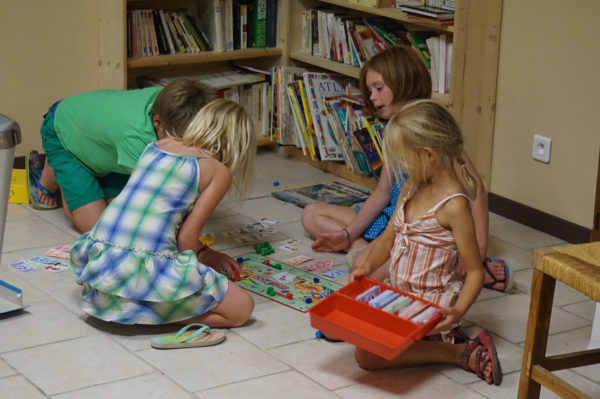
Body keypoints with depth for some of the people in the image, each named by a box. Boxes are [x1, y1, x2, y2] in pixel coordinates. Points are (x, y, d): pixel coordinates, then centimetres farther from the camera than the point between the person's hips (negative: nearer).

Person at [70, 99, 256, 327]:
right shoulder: (219, 172, 4)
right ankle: (150, 313, -6)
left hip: (98, 258, 7)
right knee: (241, 308, 5)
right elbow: (186, 236, -1)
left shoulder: (157, 145, 19)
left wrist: (207, 254, 35)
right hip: (146, 268, -6)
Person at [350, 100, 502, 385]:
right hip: (398, 295, 9)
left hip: (431, 306, -9)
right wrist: (368, 265, -6)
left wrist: (458, 311, -33)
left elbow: (475, 271, -18)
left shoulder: (453, 205, -21)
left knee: (367, 355, -22)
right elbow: (388, 237, 13)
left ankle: (460, 353, -8)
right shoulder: (411, 188, 3)